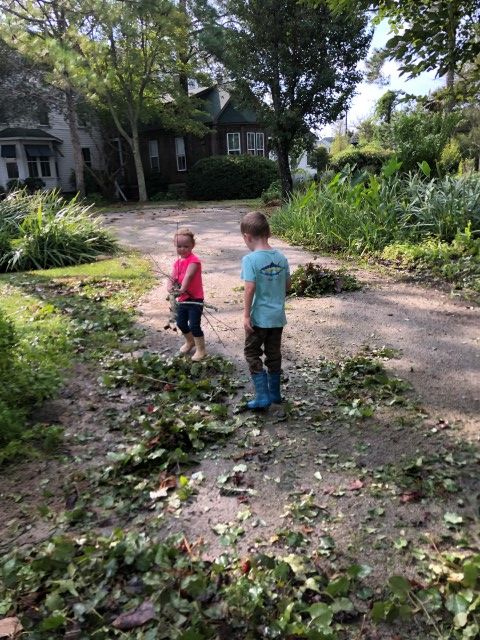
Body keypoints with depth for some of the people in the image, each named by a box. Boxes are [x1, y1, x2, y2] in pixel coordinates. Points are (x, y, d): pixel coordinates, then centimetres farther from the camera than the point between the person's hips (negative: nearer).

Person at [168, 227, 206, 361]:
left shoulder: (194, 260, -16)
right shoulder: (177, 262, 8)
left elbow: (188, 276, -28)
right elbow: (172, 277, -1)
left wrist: (182, 289, -38)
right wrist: (170, 287, -21)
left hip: (195, 299, -8)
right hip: (182, 299, 8)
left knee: (194, 325, -8)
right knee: (181, 323, 18)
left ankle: (201, 350, 8)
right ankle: (190, 342, 43)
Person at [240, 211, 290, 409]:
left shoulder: (250, 259, -17)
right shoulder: (281, 257, 1)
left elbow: (250, 288, -22)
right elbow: (287, 285, 7)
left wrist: (246, 315, -14)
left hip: (259, 318, -6)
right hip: (278, 316, 6)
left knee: (252, 354, 9)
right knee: (274, 354, 18)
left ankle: (262, 396, 6)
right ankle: (274, 393, 29)